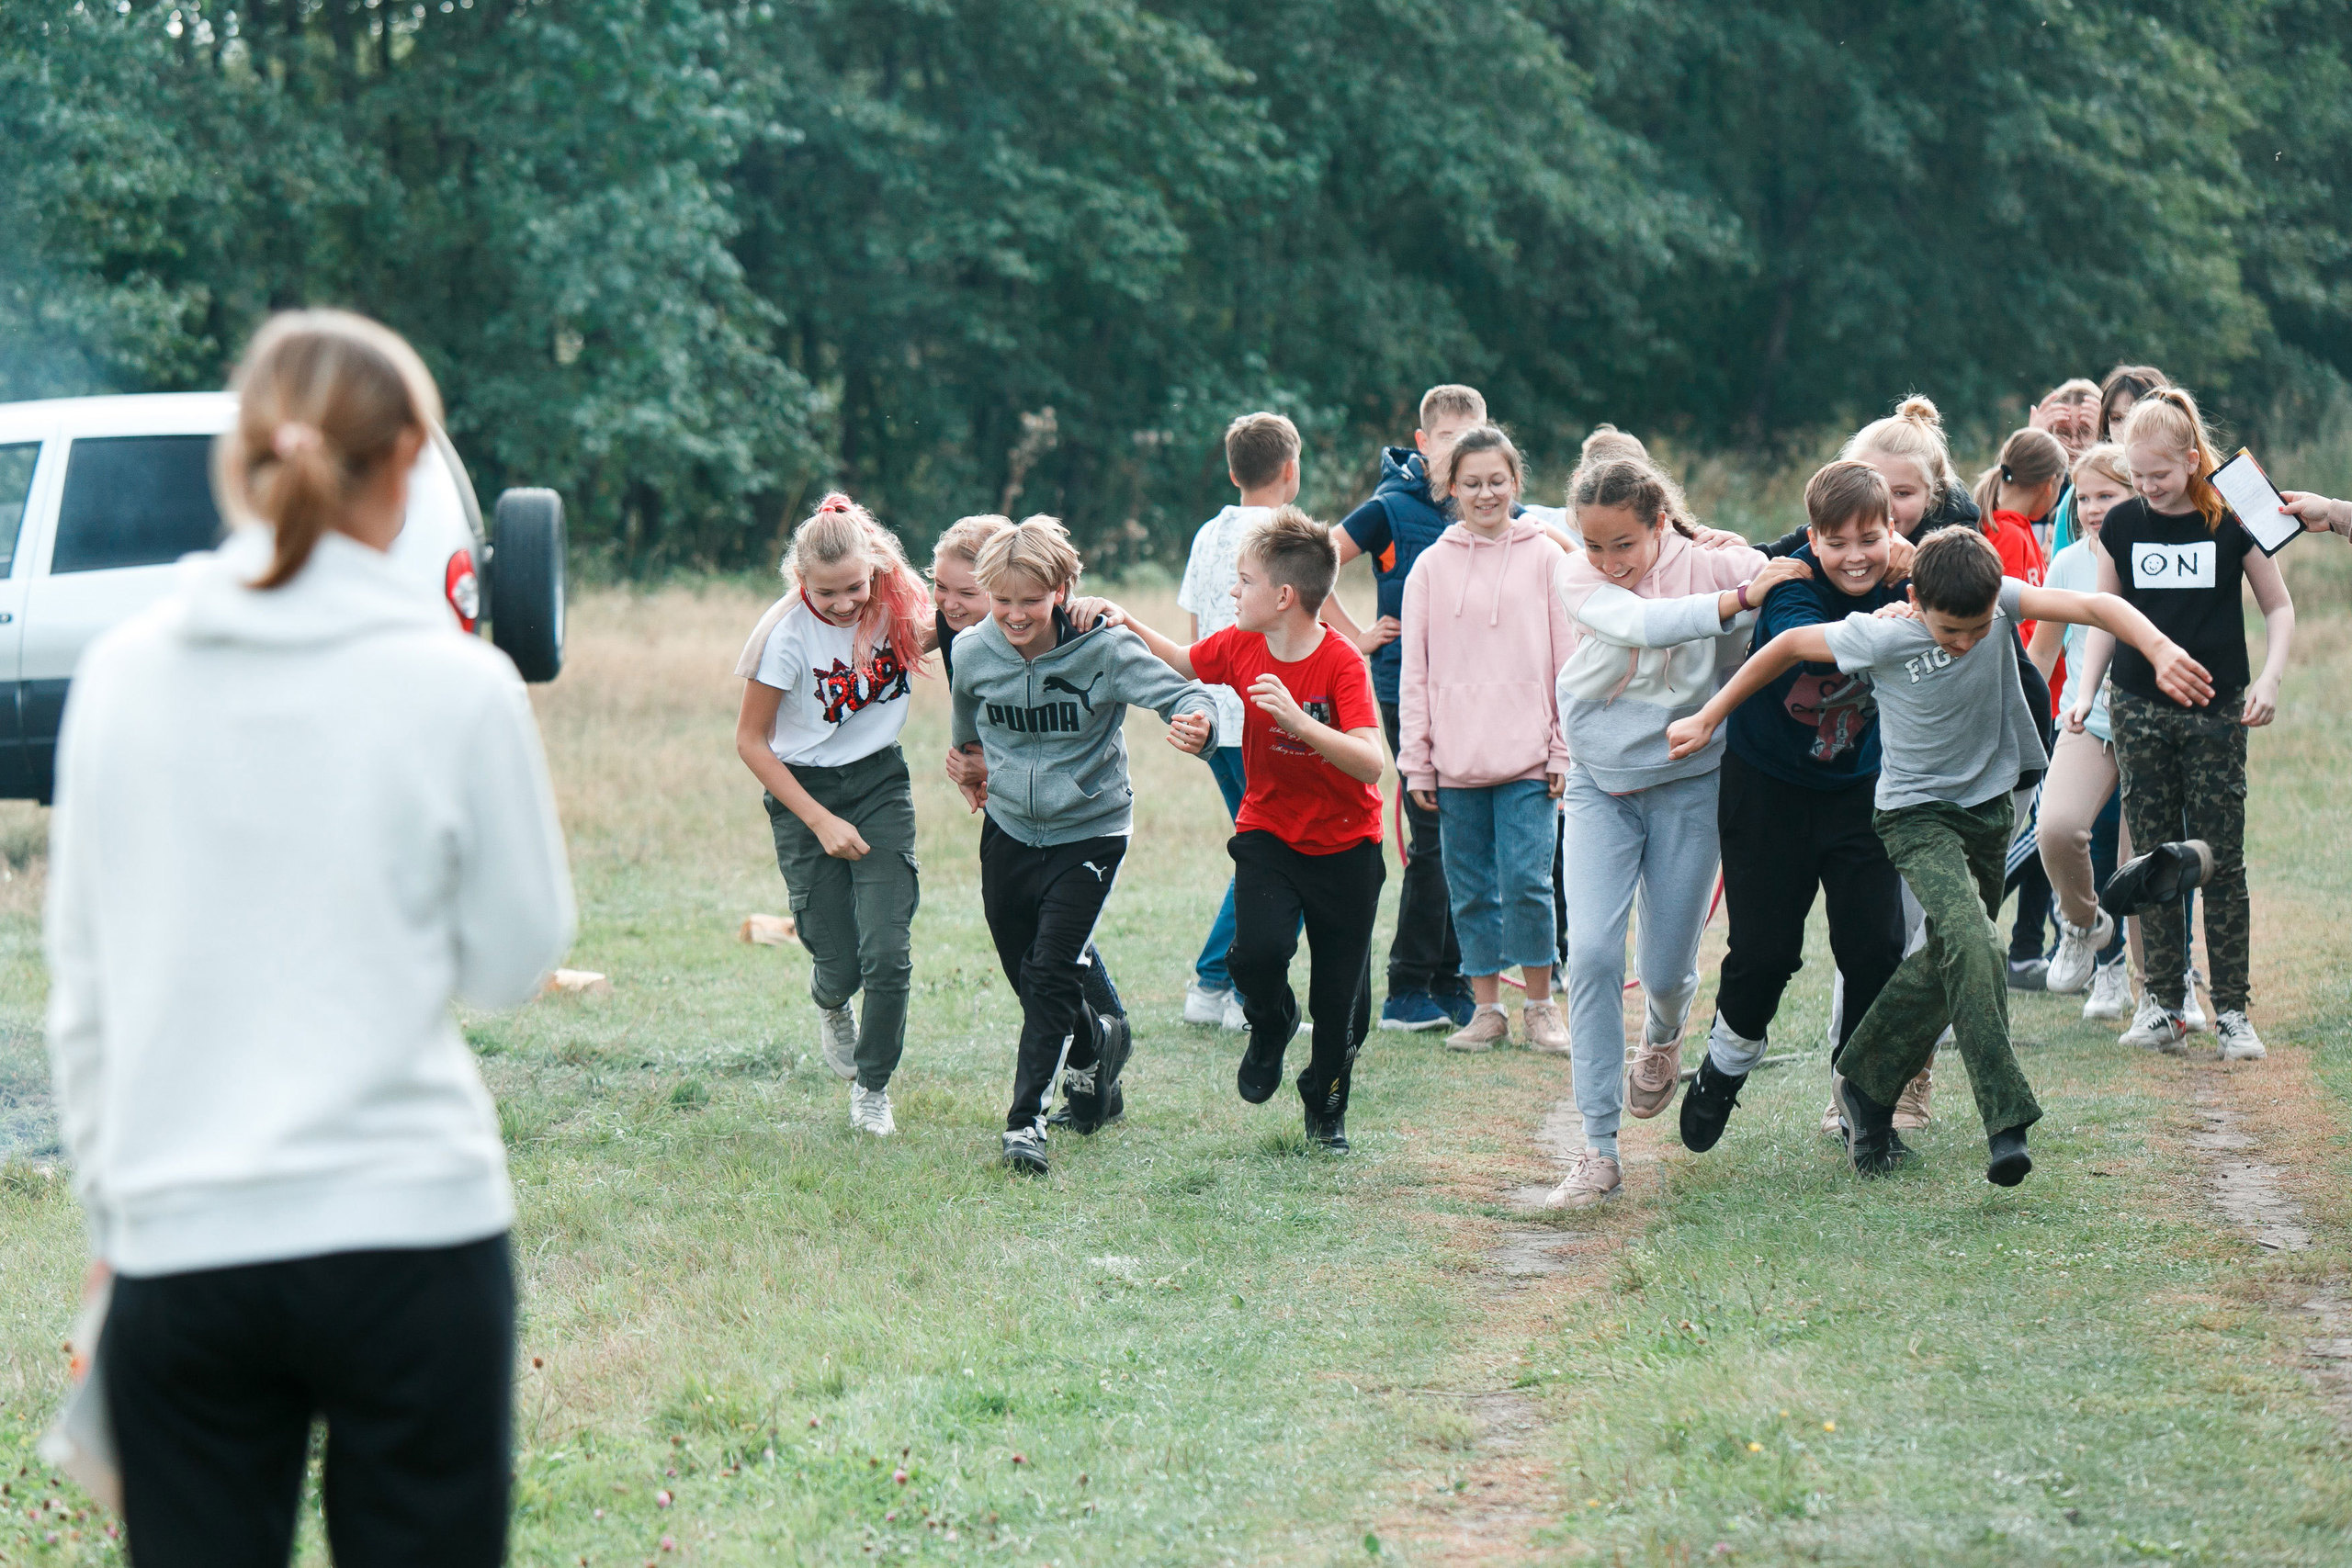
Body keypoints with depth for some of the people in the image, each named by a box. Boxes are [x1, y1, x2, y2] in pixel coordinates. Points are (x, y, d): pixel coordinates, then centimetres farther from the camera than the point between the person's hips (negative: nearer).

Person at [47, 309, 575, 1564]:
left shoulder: (120, 676, 2)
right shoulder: (455, 684, -7)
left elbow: (80, 989, 9)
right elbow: (516, 959, 4)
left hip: (180, 1242, 2)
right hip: (410, 1225, -2)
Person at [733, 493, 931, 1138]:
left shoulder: (899, 609, -11)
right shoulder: (787, 633, -20)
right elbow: (750, 741, -11)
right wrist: (820, 822, -15)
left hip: (881, 782, 2)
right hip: (805, 792, -2)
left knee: (887, 952, -11)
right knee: (839, 963, -2)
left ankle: (873, 1085, 12)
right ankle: (830, 1005, 37)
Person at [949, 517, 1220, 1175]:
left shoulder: (1104, 648, -21)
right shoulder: (972, 652, -9)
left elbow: (1186, 694, -28)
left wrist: (1198, 722, -50)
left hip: (1088, 831, -4)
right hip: (1010, 829, 4)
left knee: (1053, 973, -14)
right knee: (1023, 972, 15)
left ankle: (1026, 1120, -8)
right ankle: (1095, 1044, 46)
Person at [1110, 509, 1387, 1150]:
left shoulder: (1341, 663, -23)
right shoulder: (1239, 646, -7)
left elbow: (1372, 763, -34)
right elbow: (1181, 663, 15)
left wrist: (1298, 719, -44)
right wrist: (1127, 625, 2)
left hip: (1343, 843, -3)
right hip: (1268, 831, 3)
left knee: (1340, 996, 2)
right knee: (1259, 948, -23)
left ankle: (1326, 1108, 28)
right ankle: (1270, 1026, 11)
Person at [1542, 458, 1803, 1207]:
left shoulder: (1709, 565, -10)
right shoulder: (1581, 580, -11)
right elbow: (1641, 625, -30)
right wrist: (1739, 598, -36)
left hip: (1688, 786, 0)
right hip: (1600, 787, 0)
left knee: (1667, 970, 5)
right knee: (1592, 951, -16)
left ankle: (1663, 1038, 46)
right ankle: (1599, 1150, -11)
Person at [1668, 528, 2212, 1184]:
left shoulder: (1998, 601, -15)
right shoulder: (1882, 638, -21)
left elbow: (2092, 605, -27)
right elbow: (1789, 645, -8)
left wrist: (2160, 649, -45)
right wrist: (1708, 718, -2)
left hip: (1990, 808, 5)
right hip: (1917, 814, -5)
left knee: (1946, 965, 11)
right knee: (1968, 939, -27)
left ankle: (1865, 1088, 33)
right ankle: (2006, 1120, -30)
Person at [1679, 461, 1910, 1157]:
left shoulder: (1904, 590, -11)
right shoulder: (1792, 582, -21)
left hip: (1857, 787, 2)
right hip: (1768, 787, -2)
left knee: (1875, 947, -5)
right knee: (1765, 948, -1)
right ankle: (1730, 1058, 30)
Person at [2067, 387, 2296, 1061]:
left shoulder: (2232, 522, -4)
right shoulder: (2122, 526, 3)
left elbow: (2279, 607, 5)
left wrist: (2269, 678, -9)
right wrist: (2084, 693, 0)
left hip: (2216, 712, -2)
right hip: (2140, 712, 2)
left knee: (2222, 862, -2)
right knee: (2154, 860, 4)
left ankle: (2232, 1010, 3)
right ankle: (2161, 1004, 8)